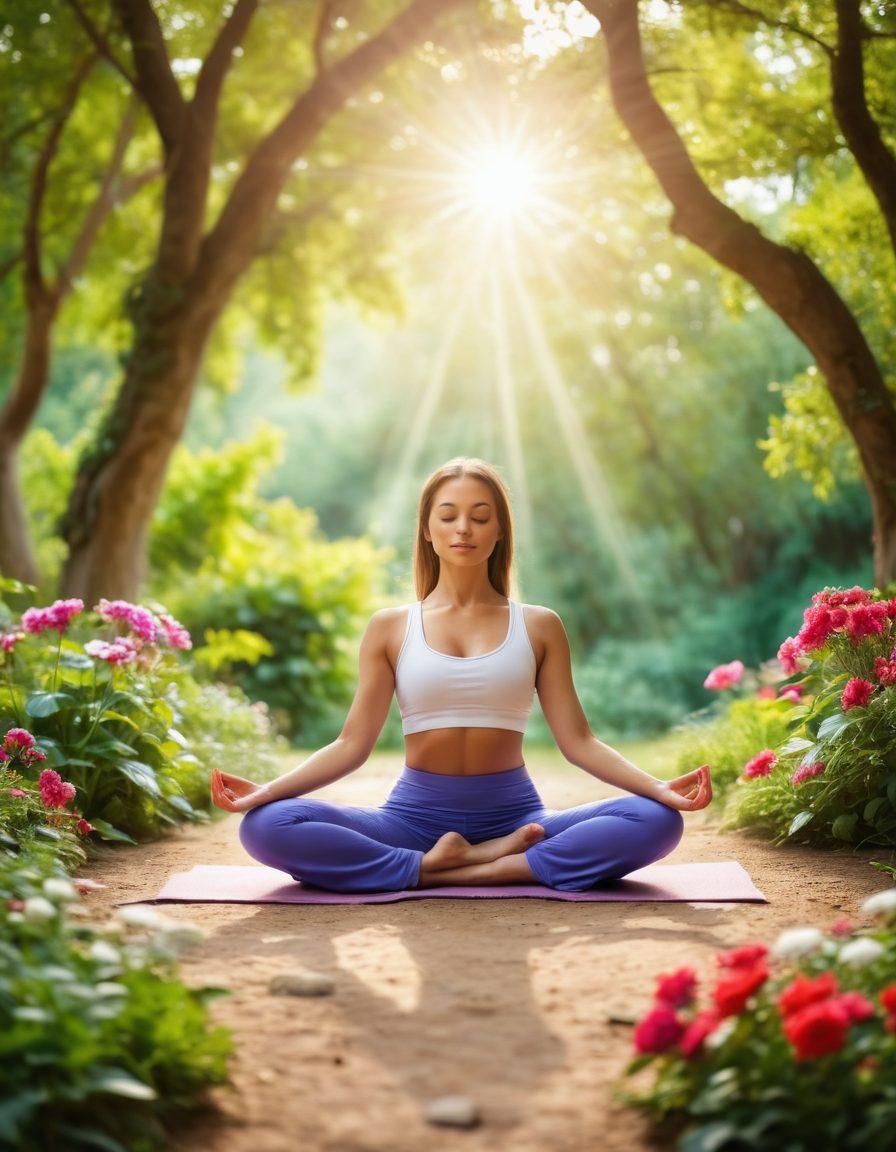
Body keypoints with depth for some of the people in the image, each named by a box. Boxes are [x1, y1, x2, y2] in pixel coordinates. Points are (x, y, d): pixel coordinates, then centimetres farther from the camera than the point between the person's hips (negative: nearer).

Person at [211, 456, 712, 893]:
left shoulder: (539, 627, 8)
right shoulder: (390, 628, 8)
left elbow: (577, 739, 3)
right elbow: (352, 744, 2)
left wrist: (659, 787, -13)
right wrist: (265, 790, -13)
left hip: (514, 813, 0)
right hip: (416, 813, 0)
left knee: (657, 822, -26)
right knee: (265, 826, -26)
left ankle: (445, 871, -23)